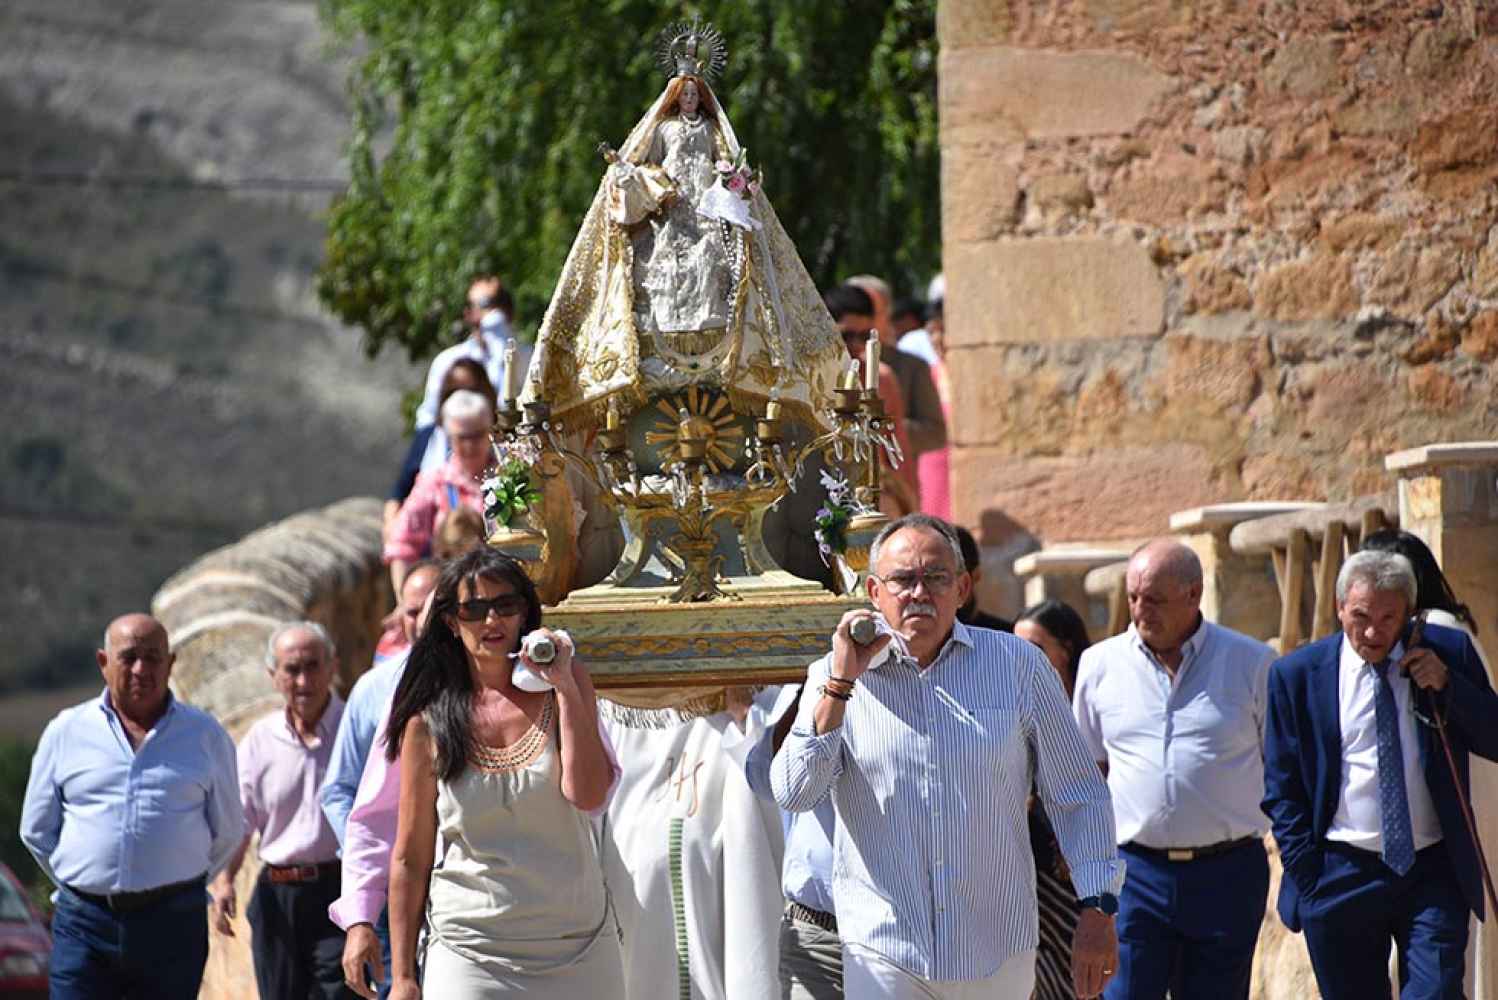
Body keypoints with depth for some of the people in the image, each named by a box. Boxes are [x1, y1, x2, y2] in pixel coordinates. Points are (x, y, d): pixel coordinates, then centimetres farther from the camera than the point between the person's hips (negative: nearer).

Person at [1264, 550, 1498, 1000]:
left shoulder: (1449, 653, 3)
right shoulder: (1296, 674, 1)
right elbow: (1281, 789, 5)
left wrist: (1447, 685, -11)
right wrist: (1306, 876, -2)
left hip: (1434, 874, 0)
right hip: (1342, 877, 0)